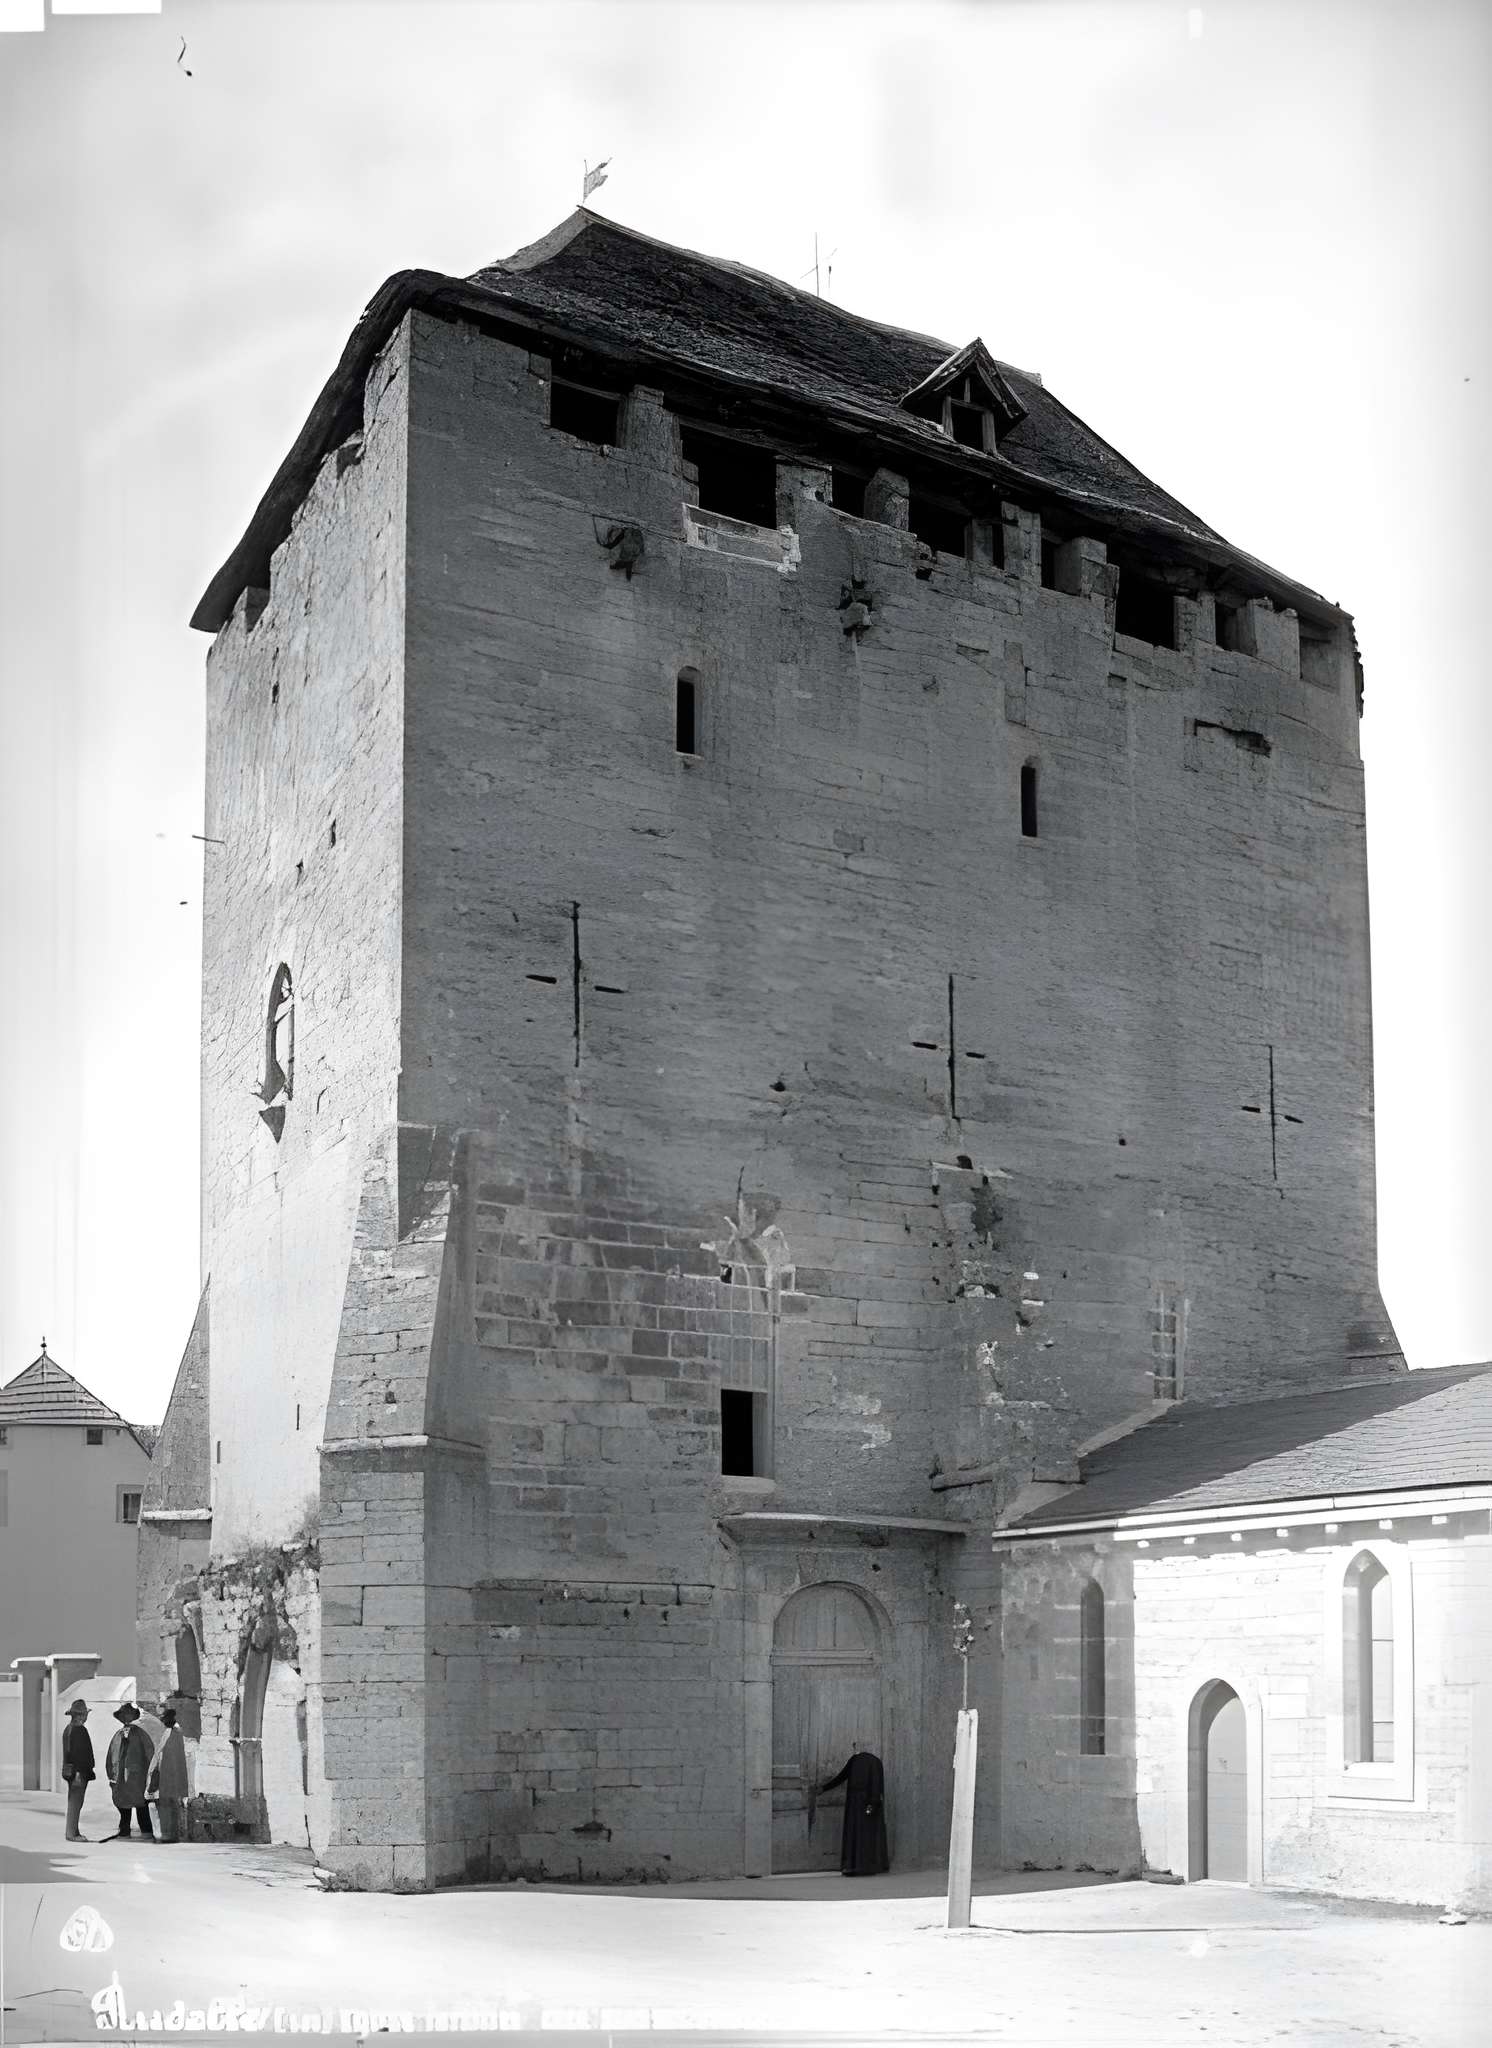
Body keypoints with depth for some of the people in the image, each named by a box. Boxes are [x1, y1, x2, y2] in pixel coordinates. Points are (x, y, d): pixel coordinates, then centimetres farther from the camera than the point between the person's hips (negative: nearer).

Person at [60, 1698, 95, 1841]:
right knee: (76, 1802, -6)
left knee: (73, 1802, 15)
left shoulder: (68, 1729, 15)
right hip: (78, 1770, -10)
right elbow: (78, 1752, -21)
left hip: (69, 1770, 10)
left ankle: (72, 1832, 20)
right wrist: (79, 1772, -22)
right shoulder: (79, 1730, -16)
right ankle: (72, 1833, -5)